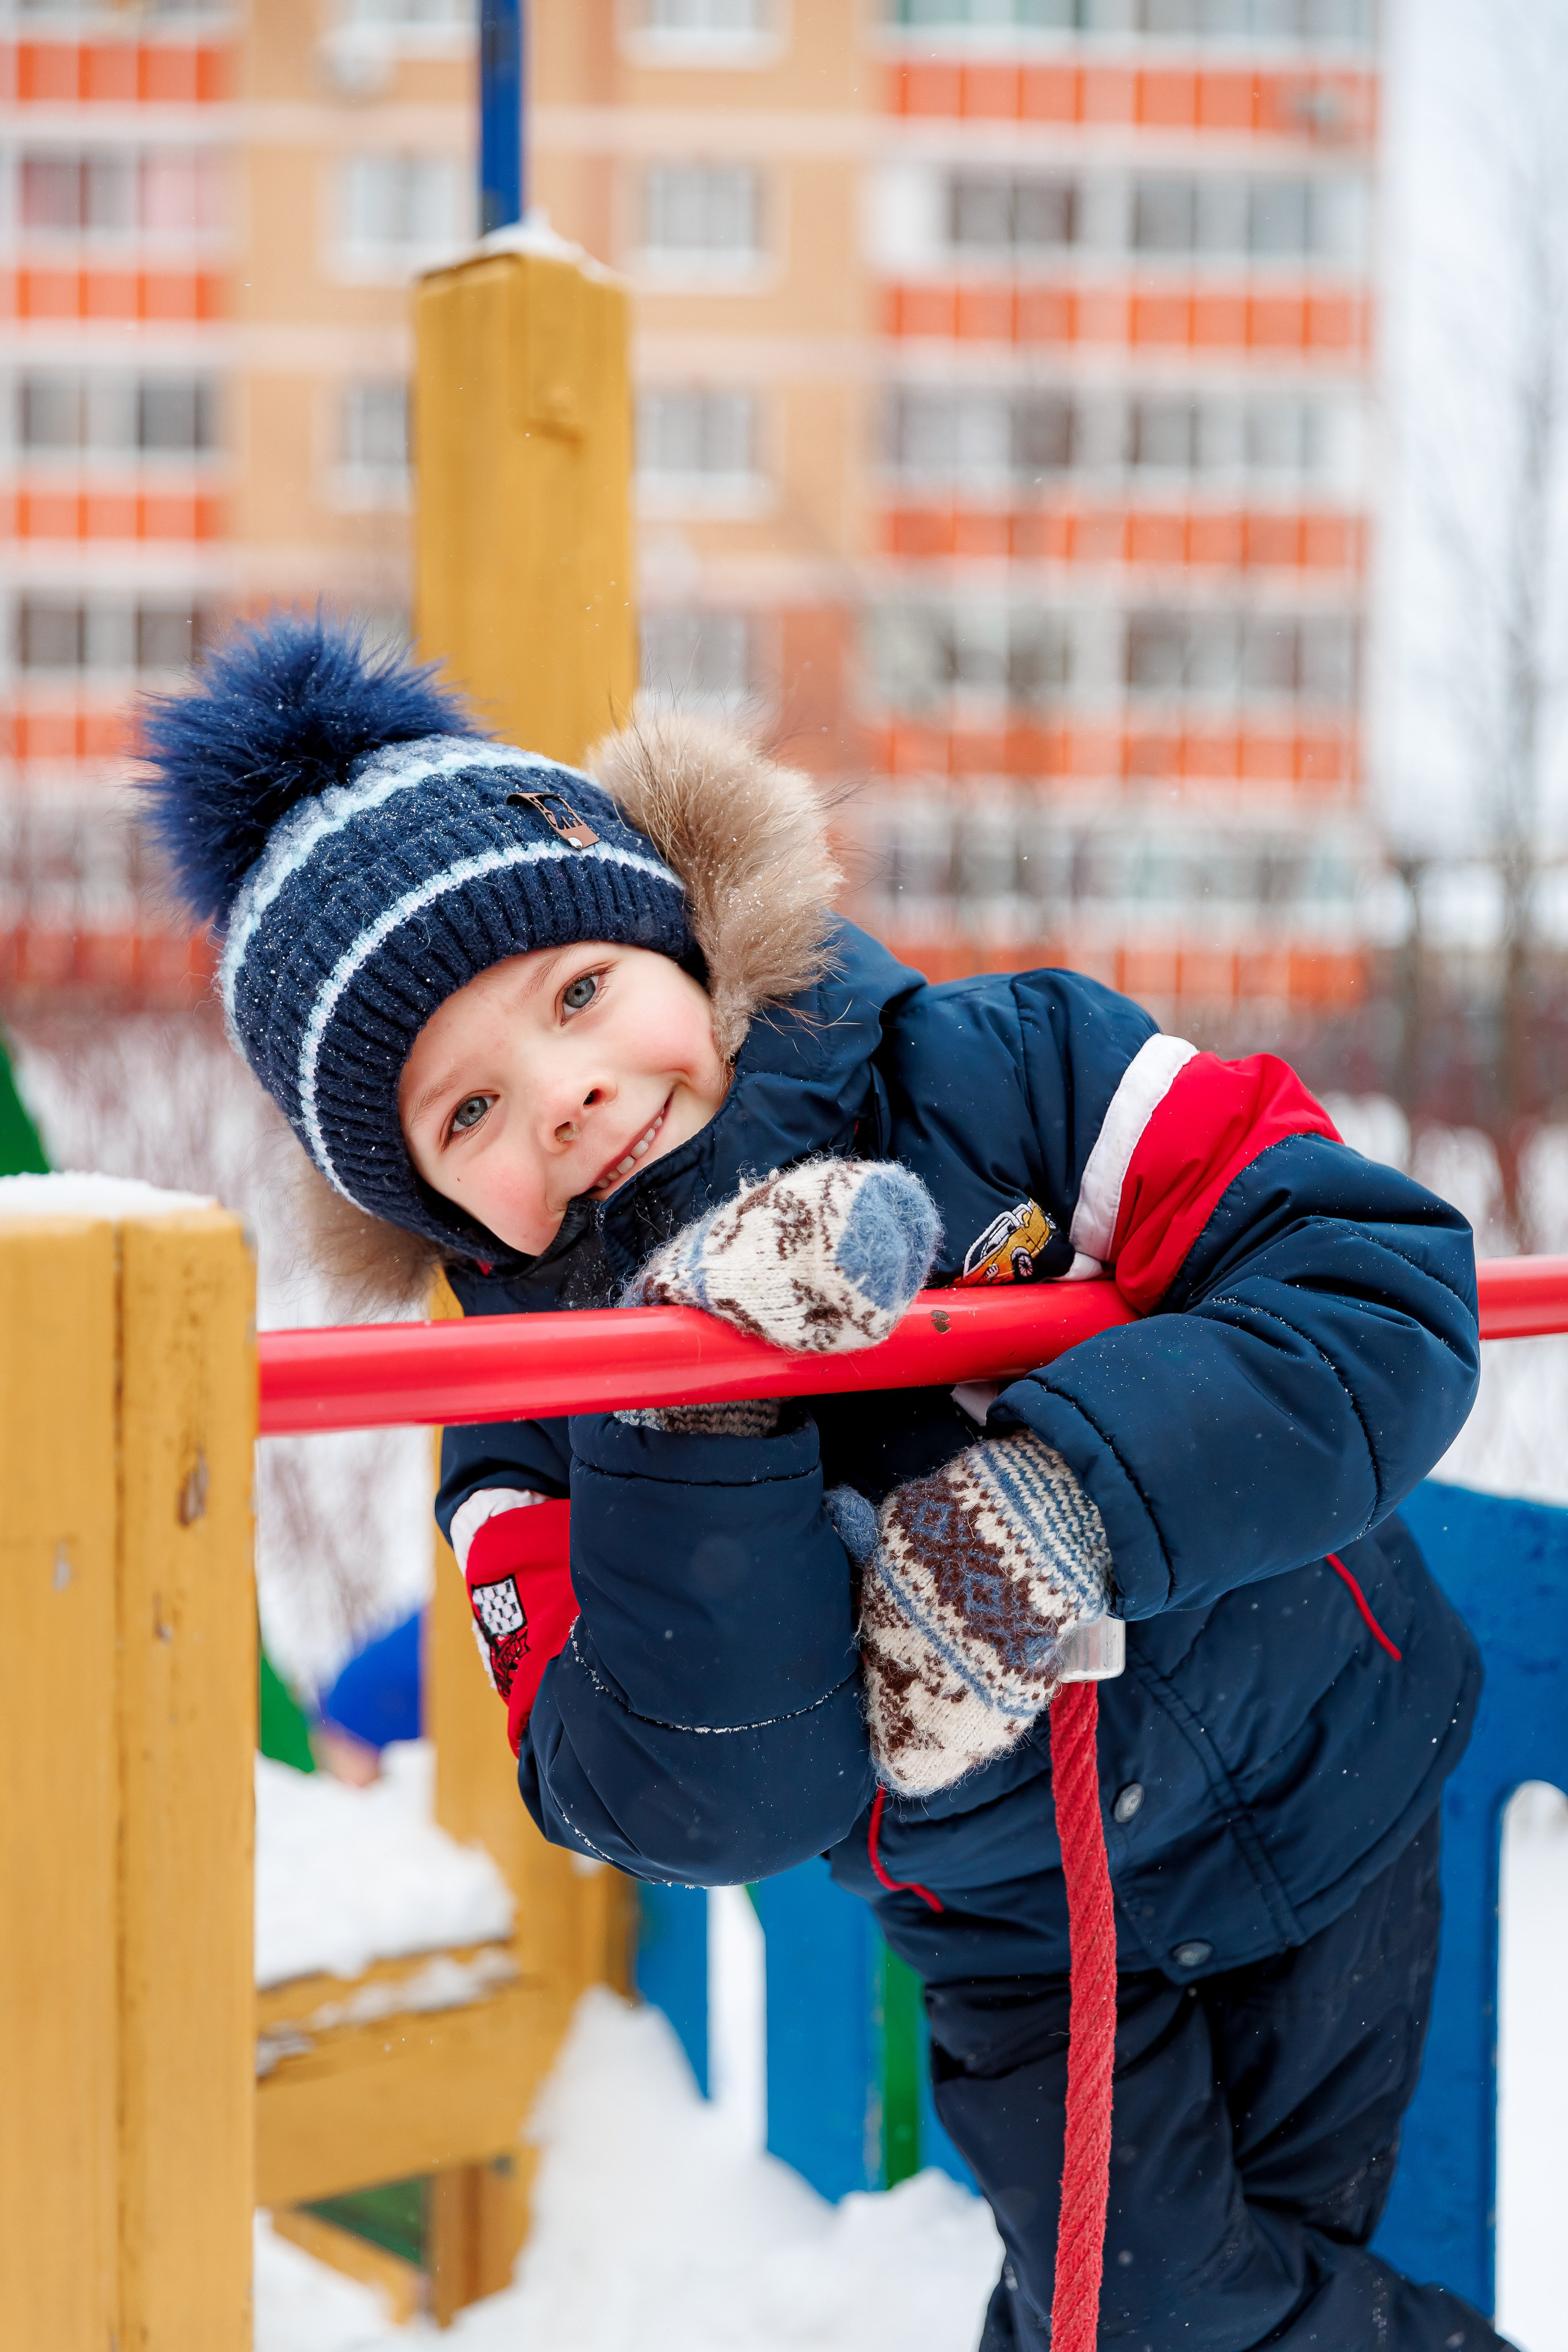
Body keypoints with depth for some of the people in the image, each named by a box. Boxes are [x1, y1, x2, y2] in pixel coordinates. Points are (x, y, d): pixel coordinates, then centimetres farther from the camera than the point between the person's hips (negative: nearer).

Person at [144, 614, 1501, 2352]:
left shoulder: (1008, 1076, -20)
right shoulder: (537, 1451, -16)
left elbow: (1390, 1290, -26)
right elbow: (709, 1809, -28)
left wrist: (1076, 1487, -39)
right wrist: (698, 1417, -41)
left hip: (1332, 1796, 0)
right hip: (1017, 1946, 1)